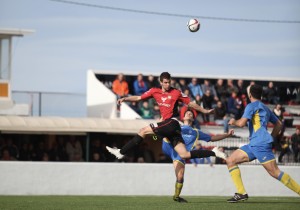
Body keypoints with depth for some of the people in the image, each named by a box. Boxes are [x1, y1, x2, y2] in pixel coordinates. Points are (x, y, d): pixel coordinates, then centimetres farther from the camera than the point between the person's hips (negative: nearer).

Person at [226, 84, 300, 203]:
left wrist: (233, 122, 7)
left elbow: (242, 123, -14)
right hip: (253, 144, 10)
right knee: (230, 161, 7)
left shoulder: (252, 106, -3)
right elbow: (278, 124, 25)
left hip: (261, 144, -10)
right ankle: (241, 193, 0)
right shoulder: (265, 108, 22)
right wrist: (270, 137, 28)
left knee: (275, 172, -14)